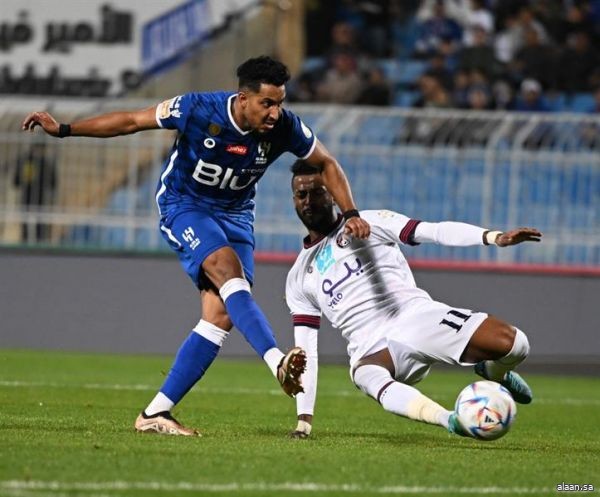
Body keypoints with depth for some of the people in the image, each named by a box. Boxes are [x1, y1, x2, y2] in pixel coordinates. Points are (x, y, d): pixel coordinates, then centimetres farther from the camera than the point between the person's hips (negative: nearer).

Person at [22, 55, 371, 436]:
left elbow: (327, 164, 2)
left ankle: (156, 412, -8)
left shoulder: (284, 128, -16)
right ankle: (279, 364, -44)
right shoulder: (198, 110, -23)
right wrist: (63, 130, -11)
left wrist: (351, 214, -7)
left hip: (235, 215, 4)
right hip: (184, 205, -4)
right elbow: (131, 121, -11)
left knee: (222, 315, -10)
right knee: (228, 271, -32)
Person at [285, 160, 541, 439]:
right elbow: (305, 352, 18)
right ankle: (451, 421, -46)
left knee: (512, 343, -21)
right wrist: (304, 419, 8)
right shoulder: (298, 279, 21)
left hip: (417, 317, -1)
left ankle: (493, 372, 15)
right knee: (367, 377, -38)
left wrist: (494, 237, -17)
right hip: (372, 349, 1)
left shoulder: (368, 223, 13)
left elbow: (436, 231, 0)